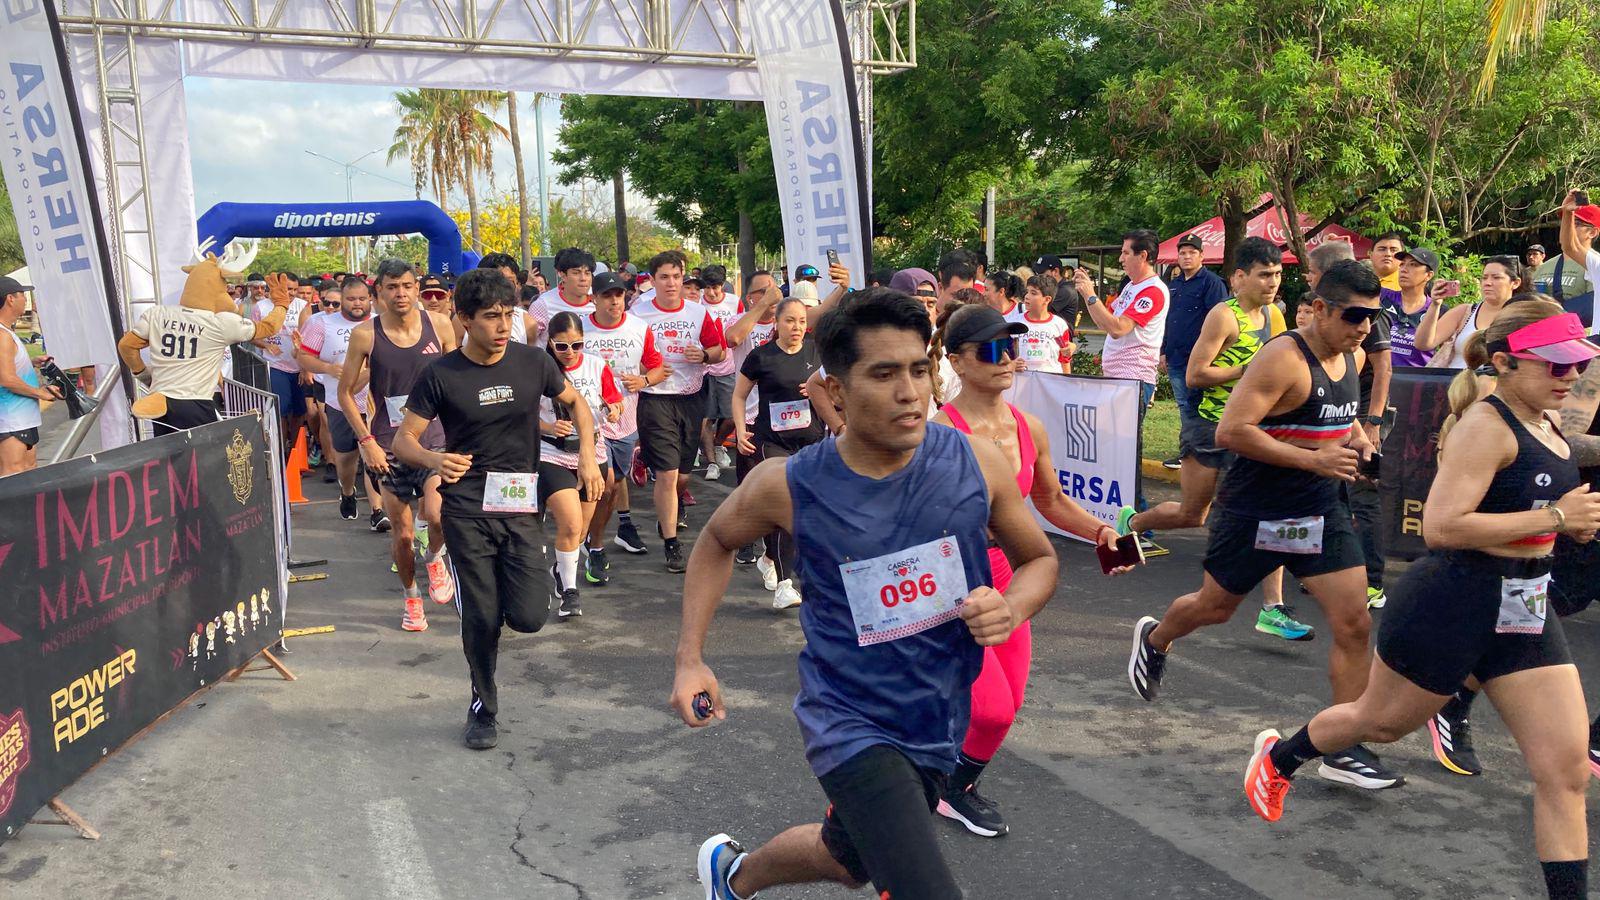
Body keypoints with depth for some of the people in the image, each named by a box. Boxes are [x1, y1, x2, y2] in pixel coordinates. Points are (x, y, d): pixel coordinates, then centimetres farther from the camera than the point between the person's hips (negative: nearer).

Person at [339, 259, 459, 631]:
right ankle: (411, 597, 32)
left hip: (435, 438, 0)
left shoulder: (439, 325, -3)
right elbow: (345, 393, 2)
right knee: (402, 534, 6)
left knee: (438, 516, -22)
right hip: (389, 446, 0)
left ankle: (434, 558, 12)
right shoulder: (365, 335, -6)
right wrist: (366, 440, -7)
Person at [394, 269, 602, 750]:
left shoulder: (532, 362, -1)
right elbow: (403, 440, -3)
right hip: (467, 512, -1)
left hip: (521, 506, 2)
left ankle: (504, 586, 30)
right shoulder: (440, 374, -7)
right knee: (482, 618, 0)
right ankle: (483, 710, 24)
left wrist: (588, 454, 0)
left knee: (528, 617, -7)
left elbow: (576, 402, 16)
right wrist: (434, 459, -26)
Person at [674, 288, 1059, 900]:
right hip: (851, 725, -4)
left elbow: (1039, 558, 3)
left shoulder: (976, 461, -12)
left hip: (938, 728, 4)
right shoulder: (788, 486, -16)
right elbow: (718, 540, 5)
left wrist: (1012, 607, -18)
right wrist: (690, 659, -3)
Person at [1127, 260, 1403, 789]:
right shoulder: (1284, 358, -21)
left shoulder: (1354, 357, 5)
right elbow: (1231, 432, -27)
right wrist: (1314, 458, -27)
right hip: (1255, 508, -6)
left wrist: (1354, 436, 5)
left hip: (1320, 509, 6)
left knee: (1354, 622, -3)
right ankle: (1154, 639, 46)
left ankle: (1342, 749, 6)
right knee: (1215, 607, 13)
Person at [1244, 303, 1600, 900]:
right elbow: (1440, 527, -28)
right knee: (1380, 722, 16)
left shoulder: (1547, 426, 8)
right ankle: (1278, 756, 43)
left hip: (1526, 614, 7)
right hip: (1452, 604, -7)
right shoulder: (1485, 427, -18)